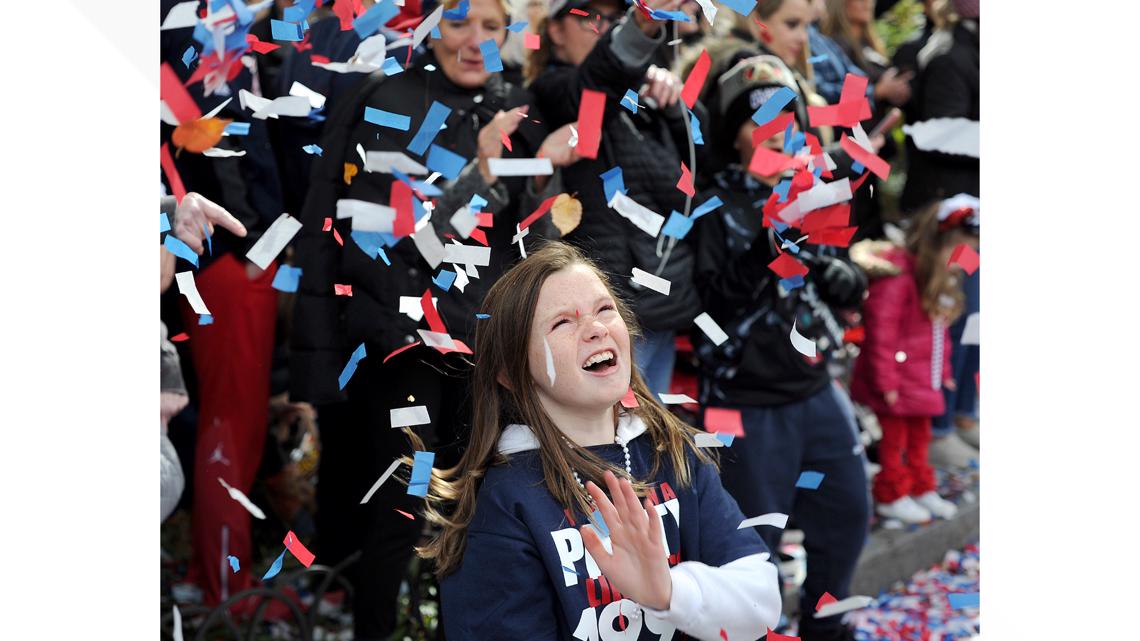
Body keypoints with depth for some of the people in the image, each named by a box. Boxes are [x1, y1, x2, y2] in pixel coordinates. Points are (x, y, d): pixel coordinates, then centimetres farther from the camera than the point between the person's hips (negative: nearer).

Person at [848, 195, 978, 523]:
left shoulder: (942, 280, 10)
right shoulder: (897, 274, -23)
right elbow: (882, 329, -24)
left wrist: (943, 371, 18)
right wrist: (886, 381, -23)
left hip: (923, 381, 10)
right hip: (898, 381, -9)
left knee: (919, 436, 20)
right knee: (894, 437, 2)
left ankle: (921, 490, 33)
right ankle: (891, 496, 13)